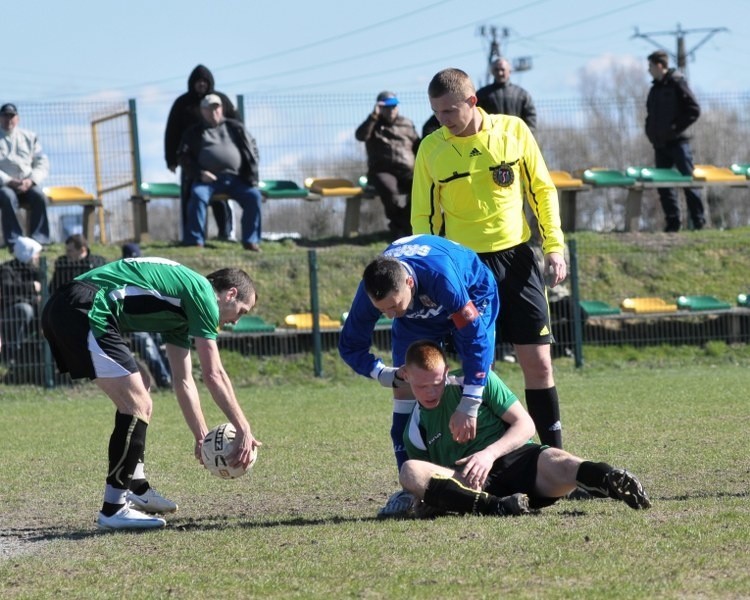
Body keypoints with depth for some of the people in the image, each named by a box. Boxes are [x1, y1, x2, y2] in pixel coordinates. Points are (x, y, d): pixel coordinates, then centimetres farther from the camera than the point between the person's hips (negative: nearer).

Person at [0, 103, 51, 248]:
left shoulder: (29, 137, 16)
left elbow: (43, 164, 9)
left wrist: (30, 180, -11)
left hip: (27, 184, 2)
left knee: (39, 196, -31)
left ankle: (38, 240, -31)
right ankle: (14, 242, -38)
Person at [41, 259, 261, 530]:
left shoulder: (183, 305, 27)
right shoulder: (202, 293, -1)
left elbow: (184, 381, 31)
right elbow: (214, 375, -4)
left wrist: (202, 437, 28)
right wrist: (244, 431, 2)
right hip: (84, 311, -11)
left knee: (135, 399, 23)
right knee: (138, 405, -8)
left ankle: (137, 489, 32)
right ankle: (113, 509, -6)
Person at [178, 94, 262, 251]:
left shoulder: (235, 128, 19)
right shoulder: (194, 133, 16)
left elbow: (252, 148, 16)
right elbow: (184, 156, 9)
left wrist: (252, 176, 3)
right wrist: (199, 173, -9)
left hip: (235, 178, 1)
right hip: (208, 178, -1)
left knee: (254, 196, -22)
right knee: (198, 195, -32)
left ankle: (251, 240, -12)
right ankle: (195, 241, -29)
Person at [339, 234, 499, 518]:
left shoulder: (440, 274, -47)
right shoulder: (370, 291, -33)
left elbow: (476, 336, -42)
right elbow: (350, 346, -15)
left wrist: (468, 407, -43)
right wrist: (384, 374, -33)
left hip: (471, 297, -3)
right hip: (417, 315, 3)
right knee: (404, 386, -9)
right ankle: (411, 489, -5)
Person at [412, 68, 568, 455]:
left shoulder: (513, 130, -2)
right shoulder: (431, 149, -2)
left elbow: (542, 190, 6)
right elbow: (423, 217, 6)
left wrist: (554, 246, -1)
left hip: (516, 257, 0)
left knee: (538, 361, -2)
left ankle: (555, 451, 7)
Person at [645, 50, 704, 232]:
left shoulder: (677, 84, -7)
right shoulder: (655, 88, 15)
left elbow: (694, 110, -12)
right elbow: (651, 114, 26)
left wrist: (676, 128, -14)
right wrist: (651, 132, 10)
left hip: (678, 142, -8)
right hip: (660, 145, 8)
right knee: (663, 184, 4)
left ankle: (699, 222, -2)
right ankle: (672, 222, 8)